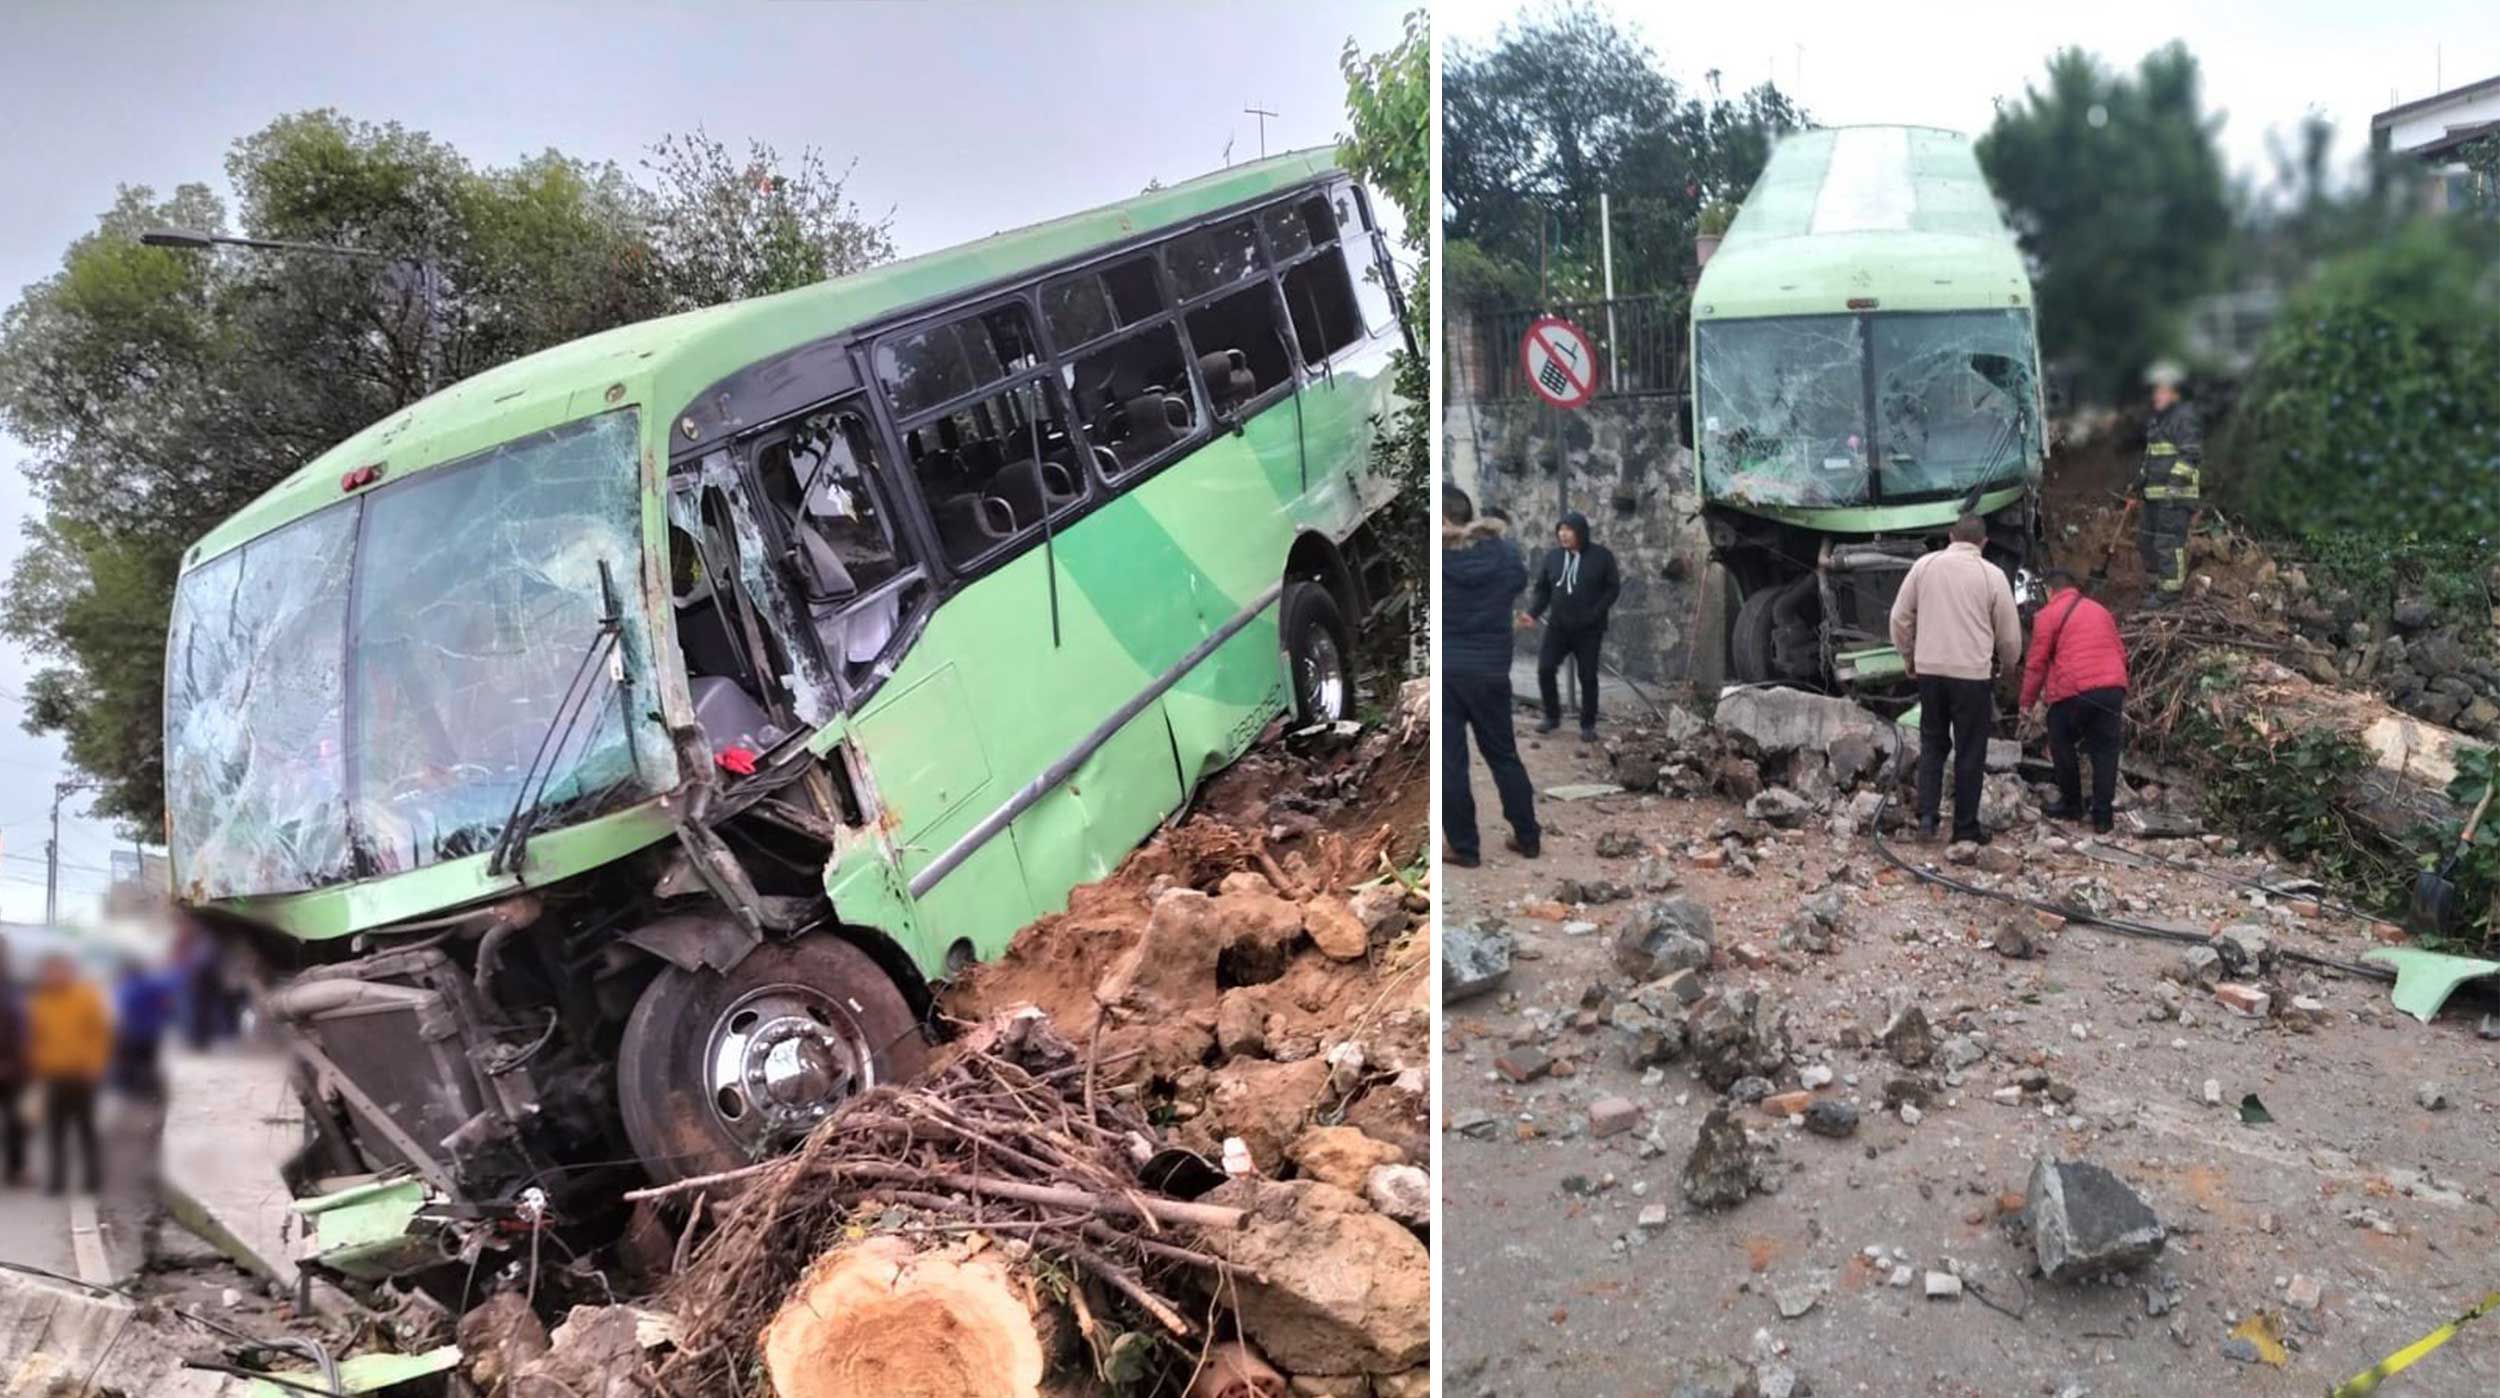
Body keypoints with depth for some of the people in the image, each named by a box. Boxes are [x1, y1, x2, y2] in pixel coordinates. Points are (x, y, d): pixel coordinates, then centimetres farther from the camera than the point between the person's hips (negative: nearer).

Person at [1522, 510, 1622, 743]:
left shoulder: (1601, 556, -5)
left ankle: (1588, 725, 14)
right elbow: (1542, 589, 6)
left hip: (1588, 630, -3)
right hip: (1557, 627, 3)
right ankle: (1552, 717, 15)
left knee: (1587, 677, 2)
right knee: (1545, 669, -4)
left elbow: (1613, 587, -2)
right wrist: (1533, 613, -11)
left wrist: (1595, 613, -14)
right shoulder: (1552, 556, 3)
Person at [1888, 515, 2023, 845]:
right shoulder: (1992, 574, -3)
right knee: (1970, 752, 7)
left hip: (1929, 670, 2)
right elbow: (2009, 634, 2)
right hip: (1973, 673, -2)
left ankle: (1926, 814, 6)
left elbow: (1900, 617, 5)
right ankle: (1965, 827, 12)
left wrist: (1908, 657, 19)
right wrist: (2007, 664, 22)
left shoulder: (1924, 565, 2)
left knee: (1932, 743, 16)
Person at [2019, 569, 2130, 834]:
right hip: (2112, 687, 5)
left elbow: (2037, 662, 0)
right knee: (2105, 749, 8)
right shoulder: (2101, 610, 22)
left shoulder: (2049, 615, 3)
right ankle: (2102, 816, 6)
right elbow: (2121, 654, 24)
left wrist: (2027, 701, 9)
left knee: (2062, 744, 14)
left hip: (2075, 691, -5)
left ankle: (2071, 805, 20)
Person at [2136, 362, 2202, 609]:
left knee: (2168, 542, -10)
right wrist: (2140, 482, 25)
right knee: (2146, 538, 16)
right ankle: (2154, 582, 27)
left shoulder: (2185, 419, -11)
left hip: (2175, 494, -10)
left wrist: (2174, 482, -24)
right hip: (2153, 494, 10)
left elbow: (2191, 455, -18)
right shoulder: (2157, 420, 20)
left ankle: (2170, 589, -6)